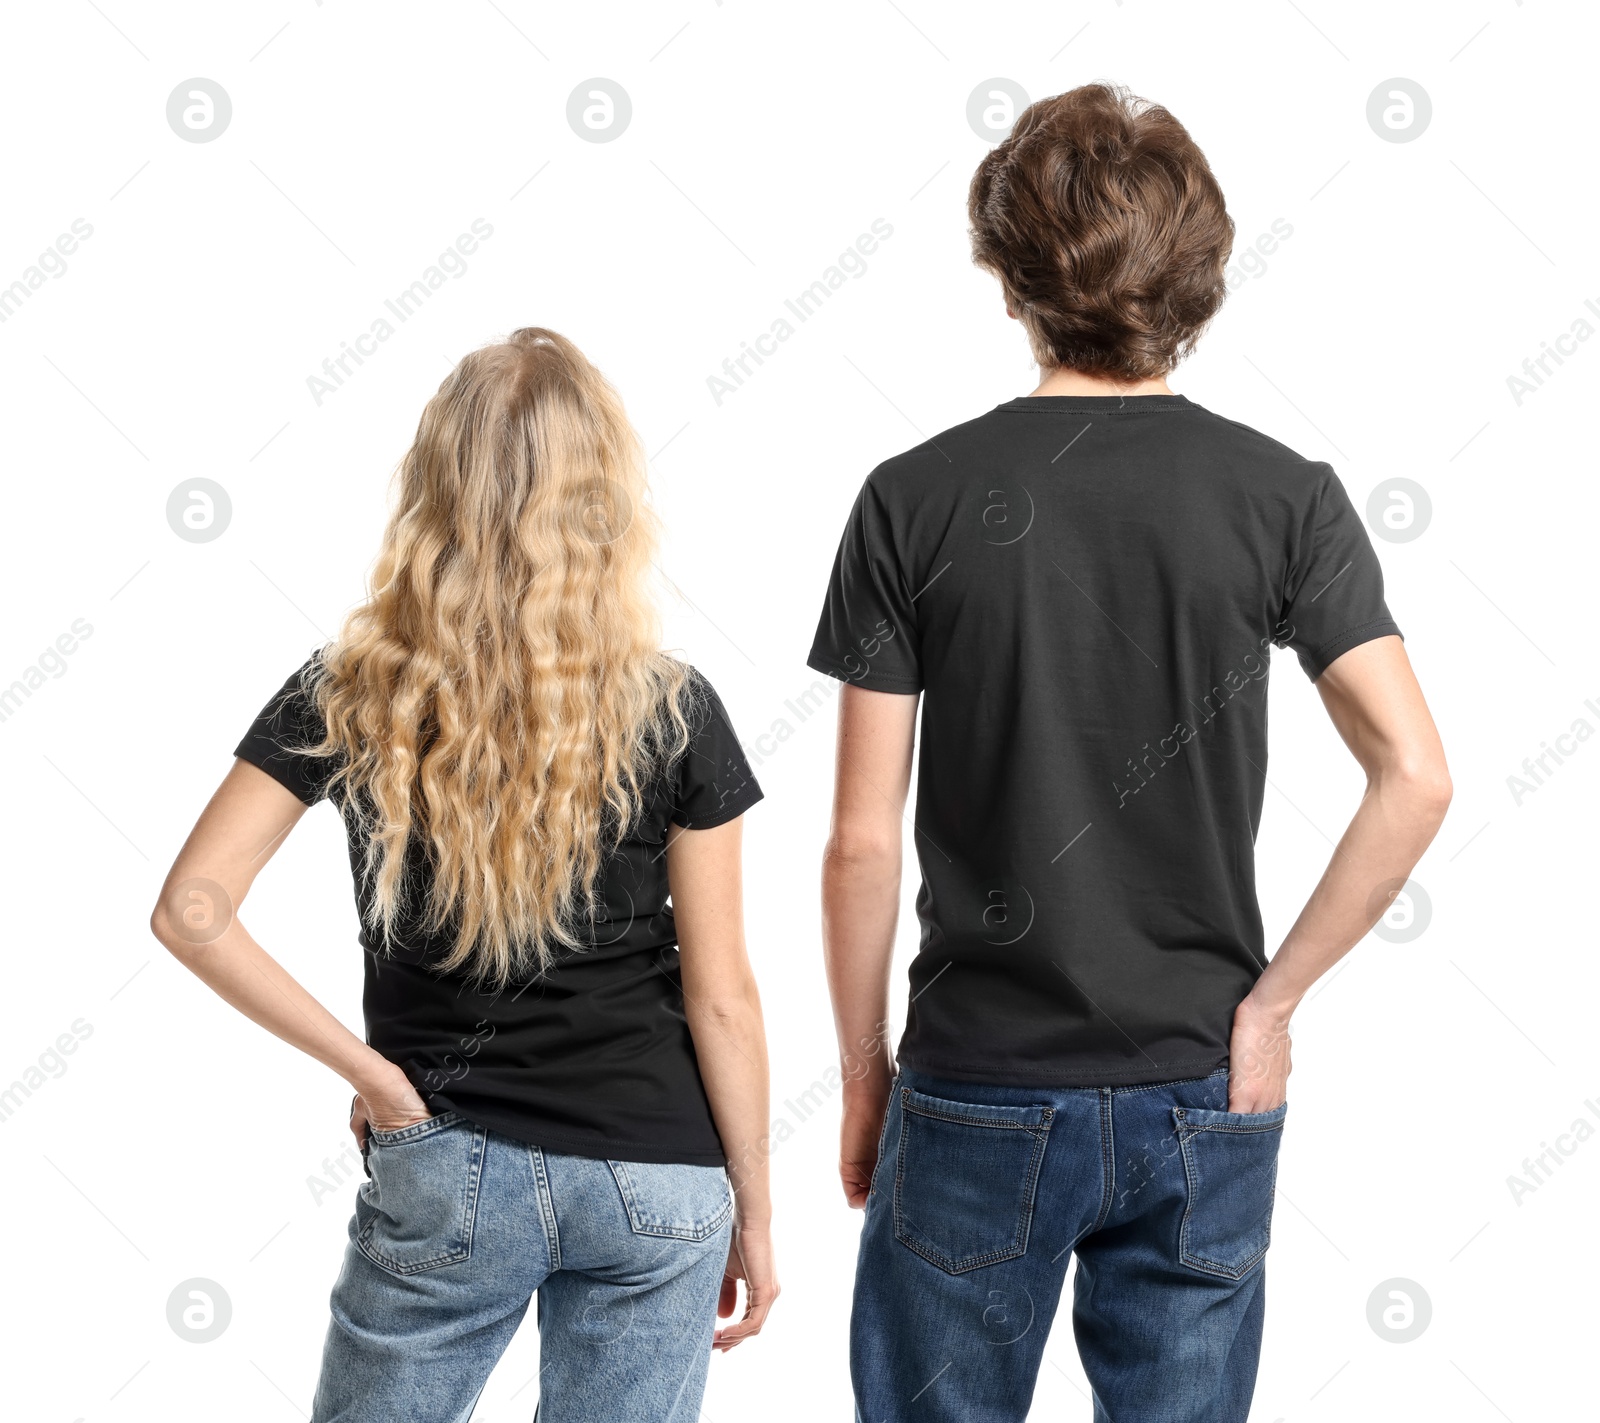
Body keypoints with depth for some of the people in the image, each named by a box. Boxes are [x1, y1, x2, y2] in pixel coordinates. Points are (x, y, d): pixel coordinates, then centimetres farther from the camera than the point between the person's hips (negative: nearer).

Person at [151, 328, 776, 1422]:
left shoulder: (349, 696, -6)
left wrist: (369, 1070, -5)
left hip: (444, 1177, 0)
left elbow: (192, 910, -12)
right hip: (654, 1179, 0)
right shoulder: (672, 713, -8)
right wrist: (753, 1209, 5)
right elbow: (720, 994, -6)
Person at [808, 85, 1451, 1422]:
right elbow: (1415, 778, -12)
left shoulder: (917, 499, -7)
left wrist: (864, 1074, 6)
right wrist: (1273, 995, -2)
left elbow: (863, 841, -6)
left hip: (978, 1096, -1)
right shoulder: (1283, 495, -4)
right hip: (1200, 1105, 1)